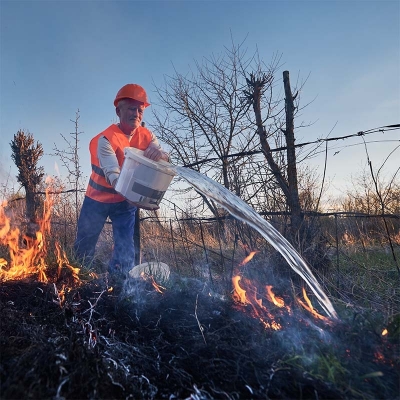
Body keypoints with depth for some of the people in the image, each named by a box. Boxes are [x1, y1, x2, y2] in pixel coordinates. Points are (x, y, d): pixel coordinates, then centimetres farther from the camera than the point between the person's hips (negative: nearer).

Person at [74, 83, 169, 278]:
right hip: (98, 198, -2)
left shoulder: (147, 136, -8)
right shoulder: (106, 139, -24)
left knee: (125, 247, -2)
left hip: (126, 201, 3)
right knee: (84, 244, 13)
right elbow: (112, 174, -35)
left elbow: (165, 161, -18)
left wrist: (159, 153, -43)